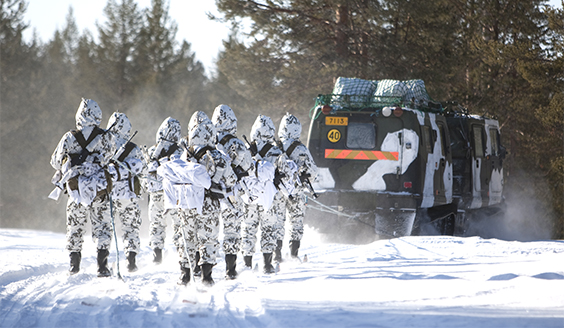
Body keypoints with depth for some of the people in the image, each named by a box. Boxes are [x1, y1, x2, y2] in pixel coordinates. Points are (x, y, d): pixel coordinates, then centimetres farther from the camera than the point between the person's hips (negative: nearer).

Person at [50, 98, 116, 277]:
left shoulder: (69, 138, -2)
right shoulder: (105, 137, -5)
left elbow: (56, 161, 6)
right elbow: (105, 157, -13)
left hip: (76, 190, 1)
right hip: (99, 192, -1)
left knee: (75, 228, 16)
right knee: (102, 228, 6)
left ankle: (74, 264, 19)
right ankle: (102, 265, -6)